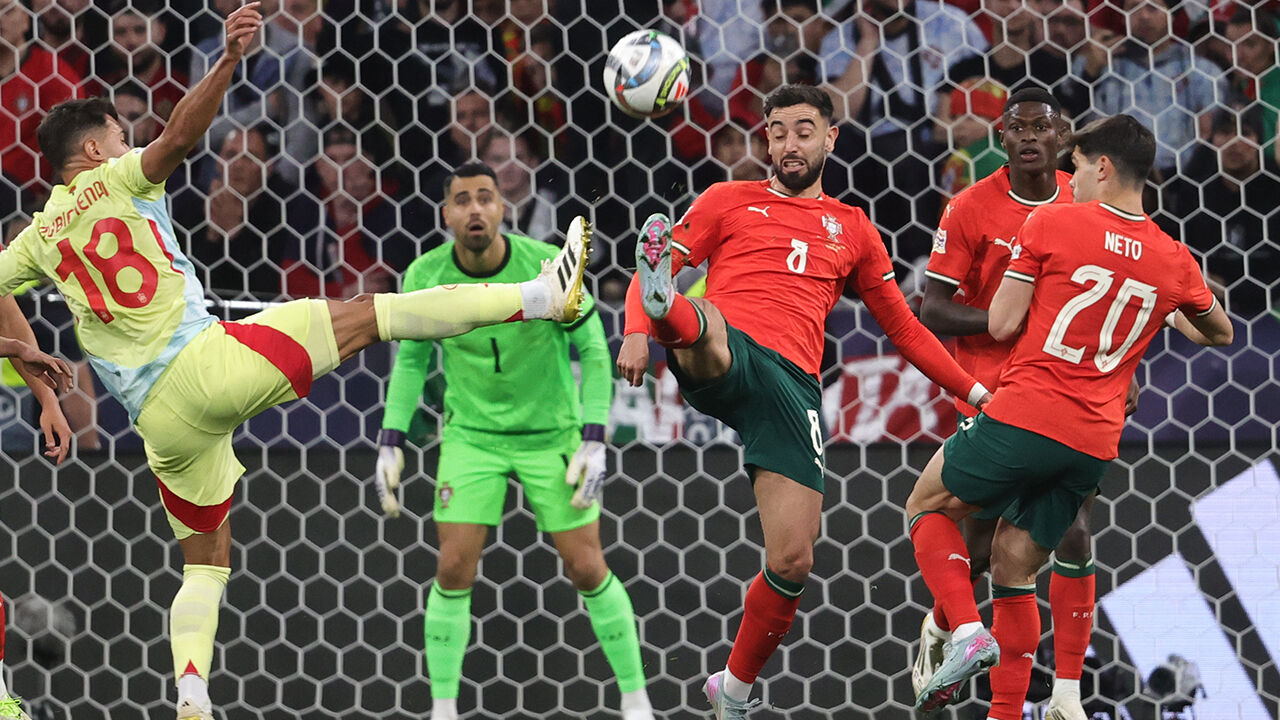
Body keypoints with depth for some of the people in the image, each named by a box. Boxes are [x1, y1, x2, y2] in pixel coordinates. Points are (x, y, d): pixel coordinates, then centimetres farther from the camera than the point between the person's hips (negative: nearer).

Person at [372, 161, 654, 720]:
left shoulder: (549, 267, -20)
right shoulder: (425, 276, -13)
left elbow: (593, 350, -9)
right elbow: (411, 359, 4)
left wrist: (594, 441, -15)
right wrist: (390, 444, -1)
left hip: (552, 433, -1)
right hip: (472, 436, 1)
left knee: (588, 570, -2)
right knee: (454, 569, -8)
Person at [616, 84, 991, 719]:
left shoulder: (853, 230, 26)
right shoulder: (728, 202, 19)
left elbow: (903, 328, 32)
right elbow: (652, 267, 10)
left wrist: (974, 391, 24)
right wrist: (637, 330, -11)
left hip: (793, 386, 2)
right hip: (724, 359, -2)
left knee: (792, 562, -4)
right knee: (705, 322, -40)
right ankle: (667, 310, -77)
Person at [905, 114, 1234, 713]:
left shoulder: (1050, 223, -5)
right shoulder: (1174, 262, 7)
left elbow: (1001, 325, -4)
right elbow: (1219, 333, 26)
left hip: (1023, 416, -5)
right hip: (1095, 443, 5)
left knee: (928, 506, 16)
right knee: (1014, 569, 16)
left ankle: (966, 630, -7)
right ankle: (1007, 713, 9)